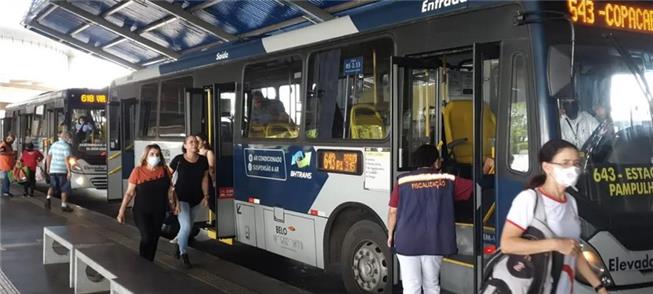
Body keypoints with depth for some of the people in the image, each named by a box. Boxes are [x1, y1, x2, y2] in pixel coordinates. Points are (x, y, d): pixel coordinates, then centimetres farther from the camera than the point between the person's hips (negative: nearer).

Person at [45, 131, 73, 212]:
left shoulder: (54, 145, 9)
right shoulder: (66, 146, -13)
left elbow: (49, 157, 12)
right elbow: (66, 160, -20)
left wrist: (48, 168, 20)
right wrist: (69, 171, -19)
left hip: (53, 169, 6)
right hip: (62, 170, -6)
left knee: (53, 186, 19)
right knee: (65, 188, 5)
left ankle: (48, 198, -4)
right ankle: (64, 205, 7)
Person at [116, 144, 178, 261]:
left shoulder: (164, 171, -3)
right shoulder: (138, 171, -11)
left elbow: (169, 190, 9)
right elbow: (129, 193, -6)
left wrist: (174, 205, 12)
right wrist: (122, 211, -6)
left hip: (159, 212, 3)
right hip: (142, 212, -3)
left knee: (154, 239, 11)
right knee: (147, 237, -12)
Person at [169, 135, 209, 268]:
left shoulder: (203, 160, -2)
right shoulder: (178, 160, -11)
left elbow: (205, 178, 6)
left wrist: (206, 195, 2)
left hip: (196, 199, 4)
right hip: (181, 198, -4)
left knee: (188, 226, 17)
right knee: (186, 226, -13)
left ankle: (179, 244, 46)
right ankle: (183, 254, 7)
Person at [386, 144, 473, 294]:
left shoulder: (403, 181, -1)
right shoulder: (447, 180, 3)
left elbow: (393, 211, 1)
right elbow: (474, 186, 13)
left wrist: (390, 234, 14)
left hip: (407, 241, -1)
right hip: (433, 242, 2)